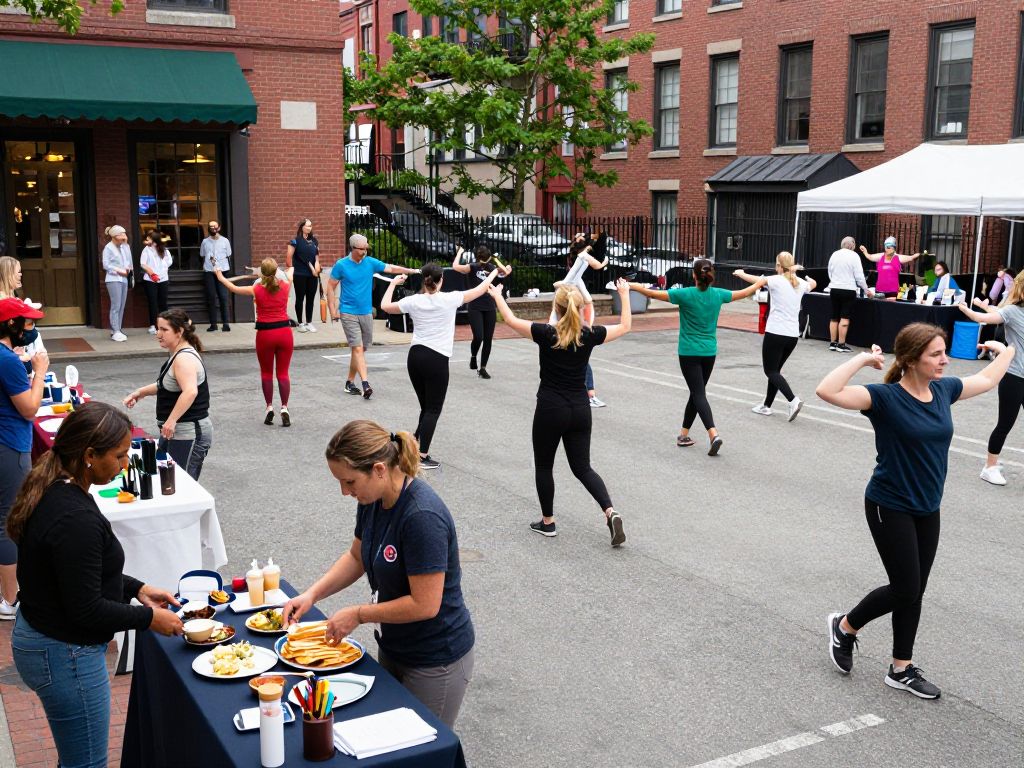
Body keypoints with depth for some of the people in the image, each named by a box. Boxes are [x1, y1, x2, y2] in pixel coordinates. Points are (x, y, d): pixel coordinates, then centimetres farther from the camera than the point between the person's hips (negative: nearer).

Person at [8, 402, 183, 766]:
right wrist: (150, 618, -12)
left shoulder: (54, 492, 1)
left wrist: (138, 589, 9)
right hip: (65, 655, -10)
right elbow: (86, 610, -25)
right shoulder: (75, 518, -30)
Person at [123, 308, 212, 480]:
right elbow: (167, 386, 28)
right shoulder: (177, 354, 13)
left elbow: (190, 391, -36)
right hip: (176, 432, 11)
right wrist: (140, 392, 15)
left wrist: (171, 420, -37)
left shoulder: (184, 358, -19)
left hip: (188, 434, -11)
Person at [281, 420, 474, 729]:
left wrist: (358, 615, -17)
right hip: (393, 647, 8)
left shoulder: (422, 516, -31)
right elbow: (357, 557, 11)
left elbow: (425, 605, -28)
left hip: (436, 662, -8)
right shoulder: (373, 500, -5)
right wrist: (312, 594, -2)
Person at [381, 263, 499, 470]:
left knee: (426, 407, 19)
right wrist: (494, 273, 20)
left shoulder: (414, 301, 0)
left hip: (415, 356, 5)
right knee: (433, 410, 3)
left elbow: (385, 306, 14)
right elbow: (479, 290, 4)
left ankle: (414, 448, 21)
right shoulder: (449, 299, -8)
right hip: (437, 360, -5)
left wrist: (393, 283, 27)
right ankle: (422, 456, -1)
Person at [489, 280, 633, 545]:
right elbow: (625, 326, 12)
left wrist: (497, 295, 20)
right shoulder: (589, 335, -4)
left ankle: (547, 522, 23)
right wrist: (625, 294, 24)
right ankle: (610, 512, -8)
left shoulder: (546, 333, -12)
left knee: (543, 465, 16)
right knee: (582, 467, 11)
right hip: (580, 410, 3)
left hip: (550, 409, -3)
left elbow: (510, 320, 3)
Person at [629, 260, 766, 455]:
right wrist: (760, 283, 38)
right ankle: (683, 435, 23)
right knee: (696, 392, 15)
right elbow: (743, 293, 18)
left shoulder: (686, 294, -12)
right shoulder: (718, 294, 0)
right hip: (709, 352, 4)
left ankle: (713, 434, -22)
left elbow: (653, 294, -9)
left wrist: (632, 286, 5)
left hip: (689, 352, -4)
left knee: (698, 394, -5)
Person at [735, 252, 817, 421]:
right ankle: (767, 406, 24)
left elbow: (754, 279, 4)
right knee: (775, 370, 18)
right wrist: (800, 273, 47)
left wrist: (739, 273, 22)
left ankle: (793, 400, -19)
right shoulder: (800, 283, 8)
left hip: (775, 333, -7)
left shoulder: (776, 281, -9)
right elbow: (812, 283, 32)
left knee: (771, 371, -1)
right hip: (793, 335, 7)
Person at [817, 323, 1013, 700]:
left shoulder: (944, 389, 0)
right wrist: (862, 359, -28)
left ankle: (901, 670, 26)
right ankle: (845, 626, 23)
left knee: (913, 591, 12)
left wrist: (1007, 351, 33)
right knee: (906, 590, -3)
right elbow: (827, 391, -35)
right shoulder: (885, 397, -20)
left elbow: (987, 380, 22)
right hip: (890, 508, -7)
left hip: (927, 509, 7)